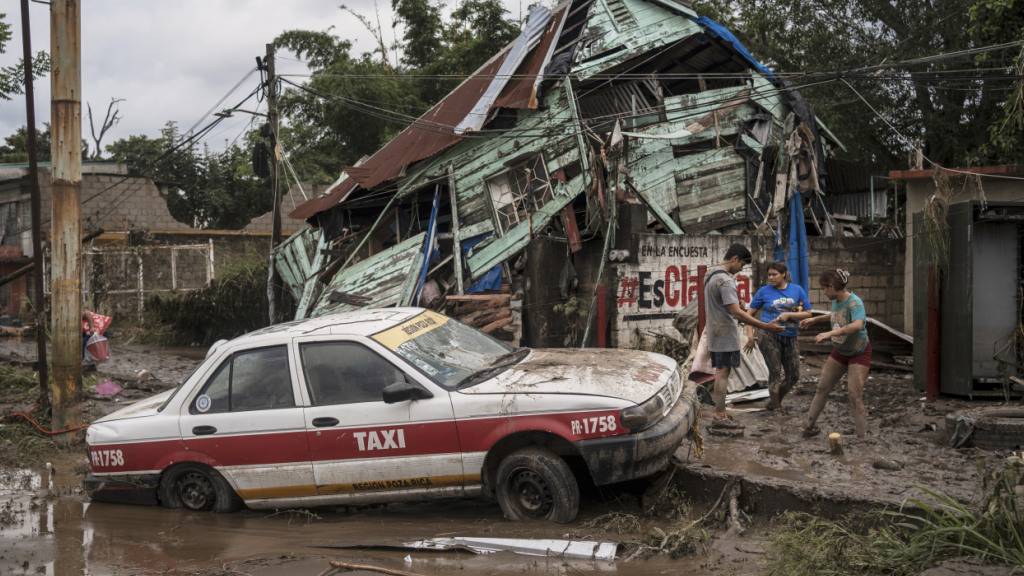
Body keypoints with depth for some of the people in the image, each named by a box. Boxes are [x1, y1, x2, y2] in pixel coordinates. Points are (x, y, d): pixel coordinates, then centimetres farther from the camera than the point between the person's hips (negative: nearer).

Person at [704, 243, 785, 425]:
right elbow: (736, 312, -27)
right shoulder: (725, 280, -21)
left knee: (721, 371, 13)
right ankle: (720, 415, -4)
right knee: (723, 372, -6)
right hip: (725, 334, -10)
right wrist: (765, 326, -28)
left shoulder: (710, 274, 11)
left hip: (715, 332, 10)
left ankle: (720, 413, 18)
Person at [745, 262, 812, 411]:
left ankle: (775, 400, 30)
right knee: (775, 373, -2)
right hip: (768, 336, -3)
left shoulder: (797, 290, 3)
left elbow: (808, 314, 2)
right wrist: (750, 335, -6)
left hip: (790, 337, 3)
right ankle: (776, 408, 13)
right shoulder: (764, 291, -1)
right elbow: (751, 314, 4)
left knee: (794, 375, 8)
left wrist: (788, 315, -13)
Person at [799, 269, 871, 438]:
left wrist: (830, 333, -54)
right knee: (822, 388, 10)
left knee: (855, 395, -12)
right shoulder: (836, 300, -6)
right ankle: (810, 426, 23)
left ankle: (862, 437, -4)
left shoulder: (854, 302, -29)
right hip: (839, 352, 7)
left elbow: (858, 325, -49)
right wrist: (814, 320, 16)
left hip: (858, 353, -7)